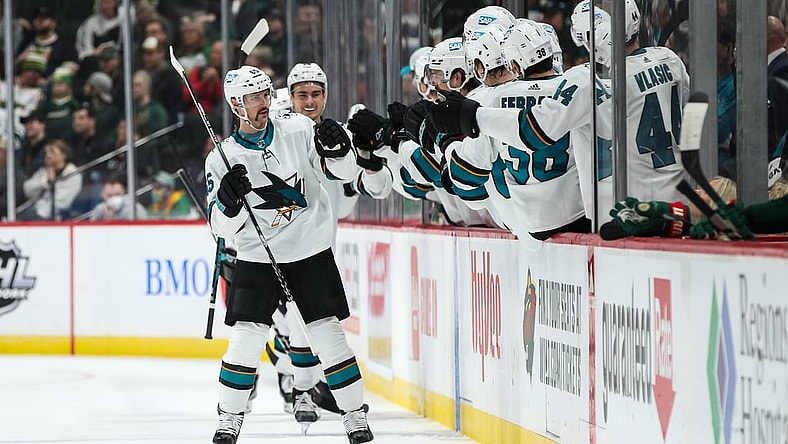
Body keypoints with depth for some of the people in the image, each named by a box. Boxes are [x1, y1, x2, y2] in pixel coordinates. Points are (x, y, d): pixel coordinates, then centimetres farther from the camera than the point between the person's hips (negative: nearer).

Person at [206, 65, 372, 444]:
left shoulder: (298, 130, -3)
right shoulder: (221, 159, -3)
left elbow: (344, 171, -1)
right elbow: (222, 227, -2)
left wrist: (337, 149, -22)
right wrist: (228, 199, -23)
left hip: (312, 254, 0)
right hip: (257, 257, 0)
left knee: (326, 335, -4)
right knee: (246, 337, -9)